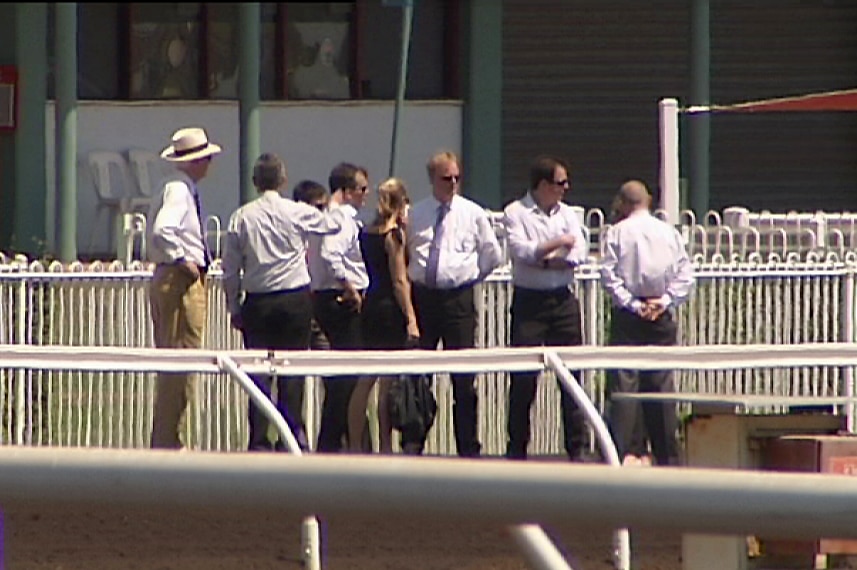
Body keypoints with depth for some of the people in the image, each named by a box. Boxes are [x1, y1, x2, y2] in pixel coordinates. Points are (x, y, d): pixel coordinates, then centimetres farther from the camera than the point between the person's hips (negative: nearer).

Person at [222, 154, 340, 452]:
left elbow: (230, 268, 1)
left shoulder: (241, 217, -1)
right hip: (296, 298, -1)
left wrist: (234, 307, 10)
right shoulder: (298, 212, -3)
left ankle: (259, 439, 0)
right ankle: (291, 436, 2)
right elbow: (333, 225, 16)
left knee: (258, 372, 4)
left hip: (257, 301, 1)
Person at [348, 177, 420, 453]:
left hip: (370, 304, 7)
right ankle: (385, 447, -2)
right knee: (388, 384, -3)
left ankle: (354, 446, 11)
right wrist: (411, 319, -15)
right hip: (390, 307, -7)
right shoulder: (394, 234, -12)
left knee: (365, 381, 10)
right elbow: (399, 281, -15)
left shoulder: (367, 232, 9)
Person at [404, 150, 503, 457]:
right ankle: (412, 442, 7)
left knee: (463, 379, 0)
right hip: (422, 297, 1)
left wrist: (470, 276, 7)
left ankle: (468, 448, 5)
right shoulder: (415, 214, 7)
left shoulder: (472, 213, 4)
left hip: (458, 298, -1)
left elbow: (493, 255, 12)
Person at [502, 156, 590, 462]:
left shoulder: (567, 214, 11)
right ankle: (517, 447, 5)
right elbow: (521, 250, -16)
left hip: (562, 299, 4)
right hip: (529, 300, -4)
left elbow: (579, 253, 0)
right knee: (524, 376, -4)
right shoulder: (516, 213, -2)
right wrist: (557, 244, -10)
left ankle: (576, 447, 6)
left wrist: (545, 260, -12)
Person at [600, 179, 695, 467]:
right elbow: (685, 276, 2)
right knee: (662, 385, 8)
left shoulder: (617, 233, -2)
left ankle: (617, 453, -13)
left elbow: (609, 276, -11)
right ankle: (667, 456, 9)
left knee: (623, 386, -5)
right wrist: (665, 301, -2)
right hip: (662, 318, 3)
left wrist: (632, 304, -9)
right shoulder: (670, 233, 7)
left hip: (628, 317, -3)